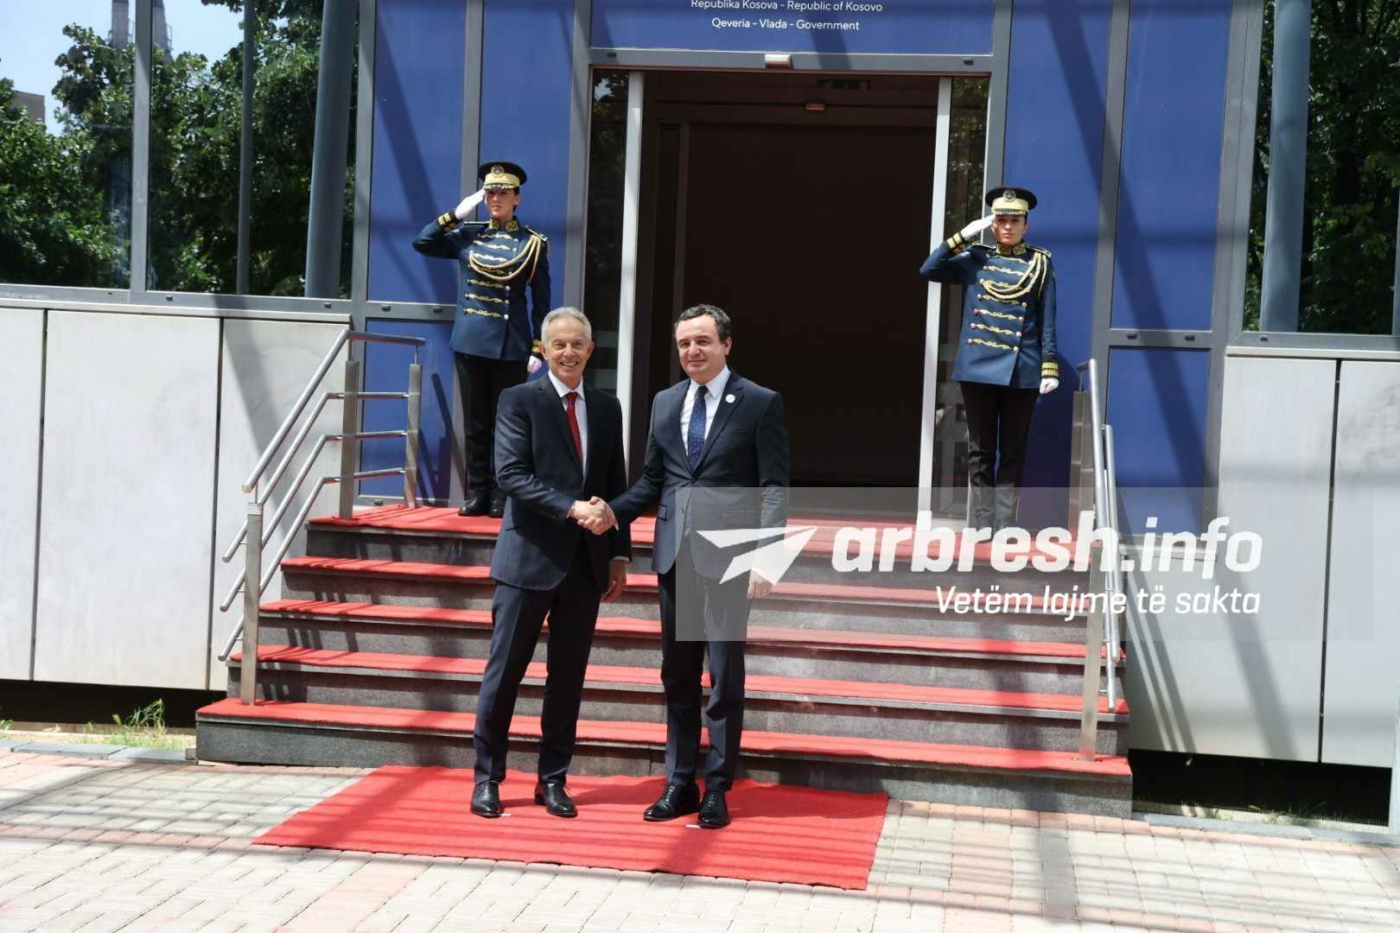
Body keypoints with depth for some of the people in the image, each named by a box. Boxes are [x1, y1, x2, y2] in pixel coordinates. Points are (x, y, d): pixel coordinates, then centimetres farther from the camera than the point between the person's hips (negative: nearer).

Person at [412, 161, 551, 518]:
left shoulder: (533, 243, 1)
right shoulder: (468, 235, 9)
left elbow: (541, 301, 0)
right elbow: (422, 243, 4)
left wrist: (538, 349, -5)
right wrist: (457, 214, -2)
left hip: (511, 347, -3)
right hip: (470, 342, 3)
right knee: (475, 423, 7)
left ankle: (502, 497, 9)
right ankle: (477, 494, 13)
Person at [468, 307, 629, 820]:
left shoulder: (607, 407, 13)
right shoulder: (519, 400, -2)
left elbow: (616, 485, 15)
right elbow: (511, 474, -13)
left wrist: (619, 553, 8)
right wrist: (572, 509, -20)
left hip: (586, 561, 4)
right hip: (530, 556, -4)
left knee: (568, 677, 9)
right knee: (505, 671, 2)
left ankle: (553, 780, 19)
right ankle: (488, 778, 13)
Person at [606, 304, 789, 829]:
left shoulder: (760, 403, -2)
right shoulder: (665, 403, 13)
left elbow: (774, 486, -6)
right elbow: (652, 481, 15)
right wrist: (613, 511, -2)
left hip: (727, 556, -5)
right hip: (675, 555, 5)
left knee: (725, 676, 2)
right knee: (677, 675, 11)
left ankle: (717, 787, 12)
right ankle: (679, 783, 20)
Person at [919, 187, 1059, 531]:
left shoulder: (1040, 263, 6)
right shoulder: (975, 258, 9)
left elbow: (1047, 320, 3)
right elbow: (929, 270, -1)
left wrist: (1050, 367, -4)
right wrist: (963, 236, -4)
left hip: (1021, 371, -1)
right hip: (978, 368, 1)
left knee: (1012, 451, 3)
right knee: (981, 450, 5)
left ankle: (1005, 526, 5)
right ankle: (982, 525, 9)